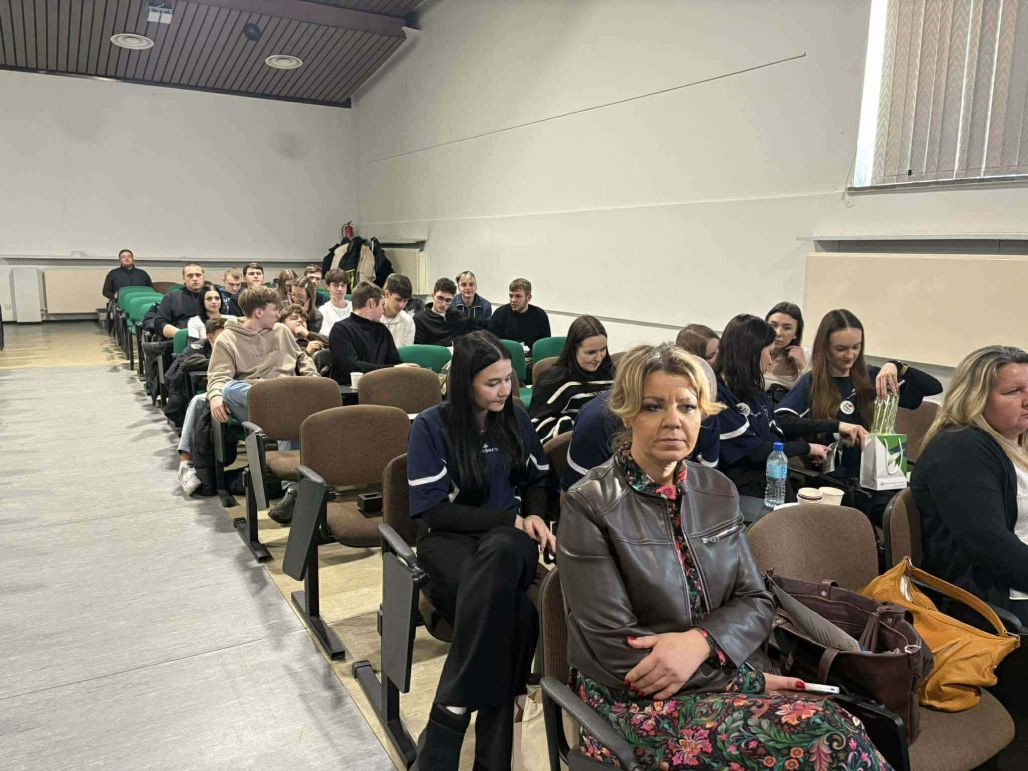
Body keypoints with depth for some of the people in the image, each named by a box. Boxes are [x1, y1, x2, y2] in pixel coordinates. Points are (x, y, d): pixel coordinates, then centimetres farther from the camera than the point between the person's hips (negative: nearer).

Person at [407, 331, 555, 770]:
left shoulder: (516, 419, 8)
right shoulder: (431, 426, -6)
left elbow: (537, 479, 19)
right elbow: (432, 510, -10)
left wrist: (533, 515, -4)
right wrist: (508, 518, -13)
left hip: (506, 537, 3)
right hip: (449, 537, -3)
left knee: (500, 554, -37)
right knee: (515, 615, -34)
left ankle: (449, 718, -29)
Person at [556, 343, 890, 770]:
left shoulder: (718, 491, 7)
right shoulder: (589, 505, -12)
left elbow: (756, 602, 6)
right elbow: (617, 649, -15)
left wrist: (700, 641, -17)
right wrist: (751, 681, -13)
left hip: (725, 681, 5)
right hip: (637, 703, -5)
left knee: (841, 730, -23)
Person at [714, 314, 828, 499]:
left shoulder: (755, 391, 15)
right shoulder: (715, 396, -15)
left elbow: (777, 435, 14)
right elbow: (753, 451, -15)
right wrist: (805, 448, -2)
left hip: (775, 482, 8)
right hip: (744, 492, -8)